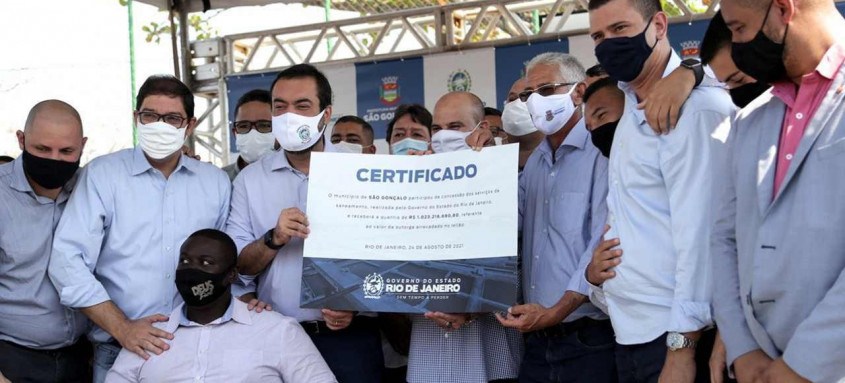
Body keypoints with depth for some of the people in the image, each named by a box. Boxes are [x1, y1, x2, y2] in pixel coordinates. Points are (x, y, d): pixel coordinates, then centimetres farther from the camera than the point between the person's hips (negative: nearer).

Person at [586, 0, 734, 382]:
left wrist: (681, 348, -19)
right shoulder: (633, 107, 13)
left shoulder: (694, 107, -14)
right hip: (630, 334, 8)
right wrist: (595, 265, 2)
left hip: (673, 336, -8)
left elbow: (698, 231, -19)